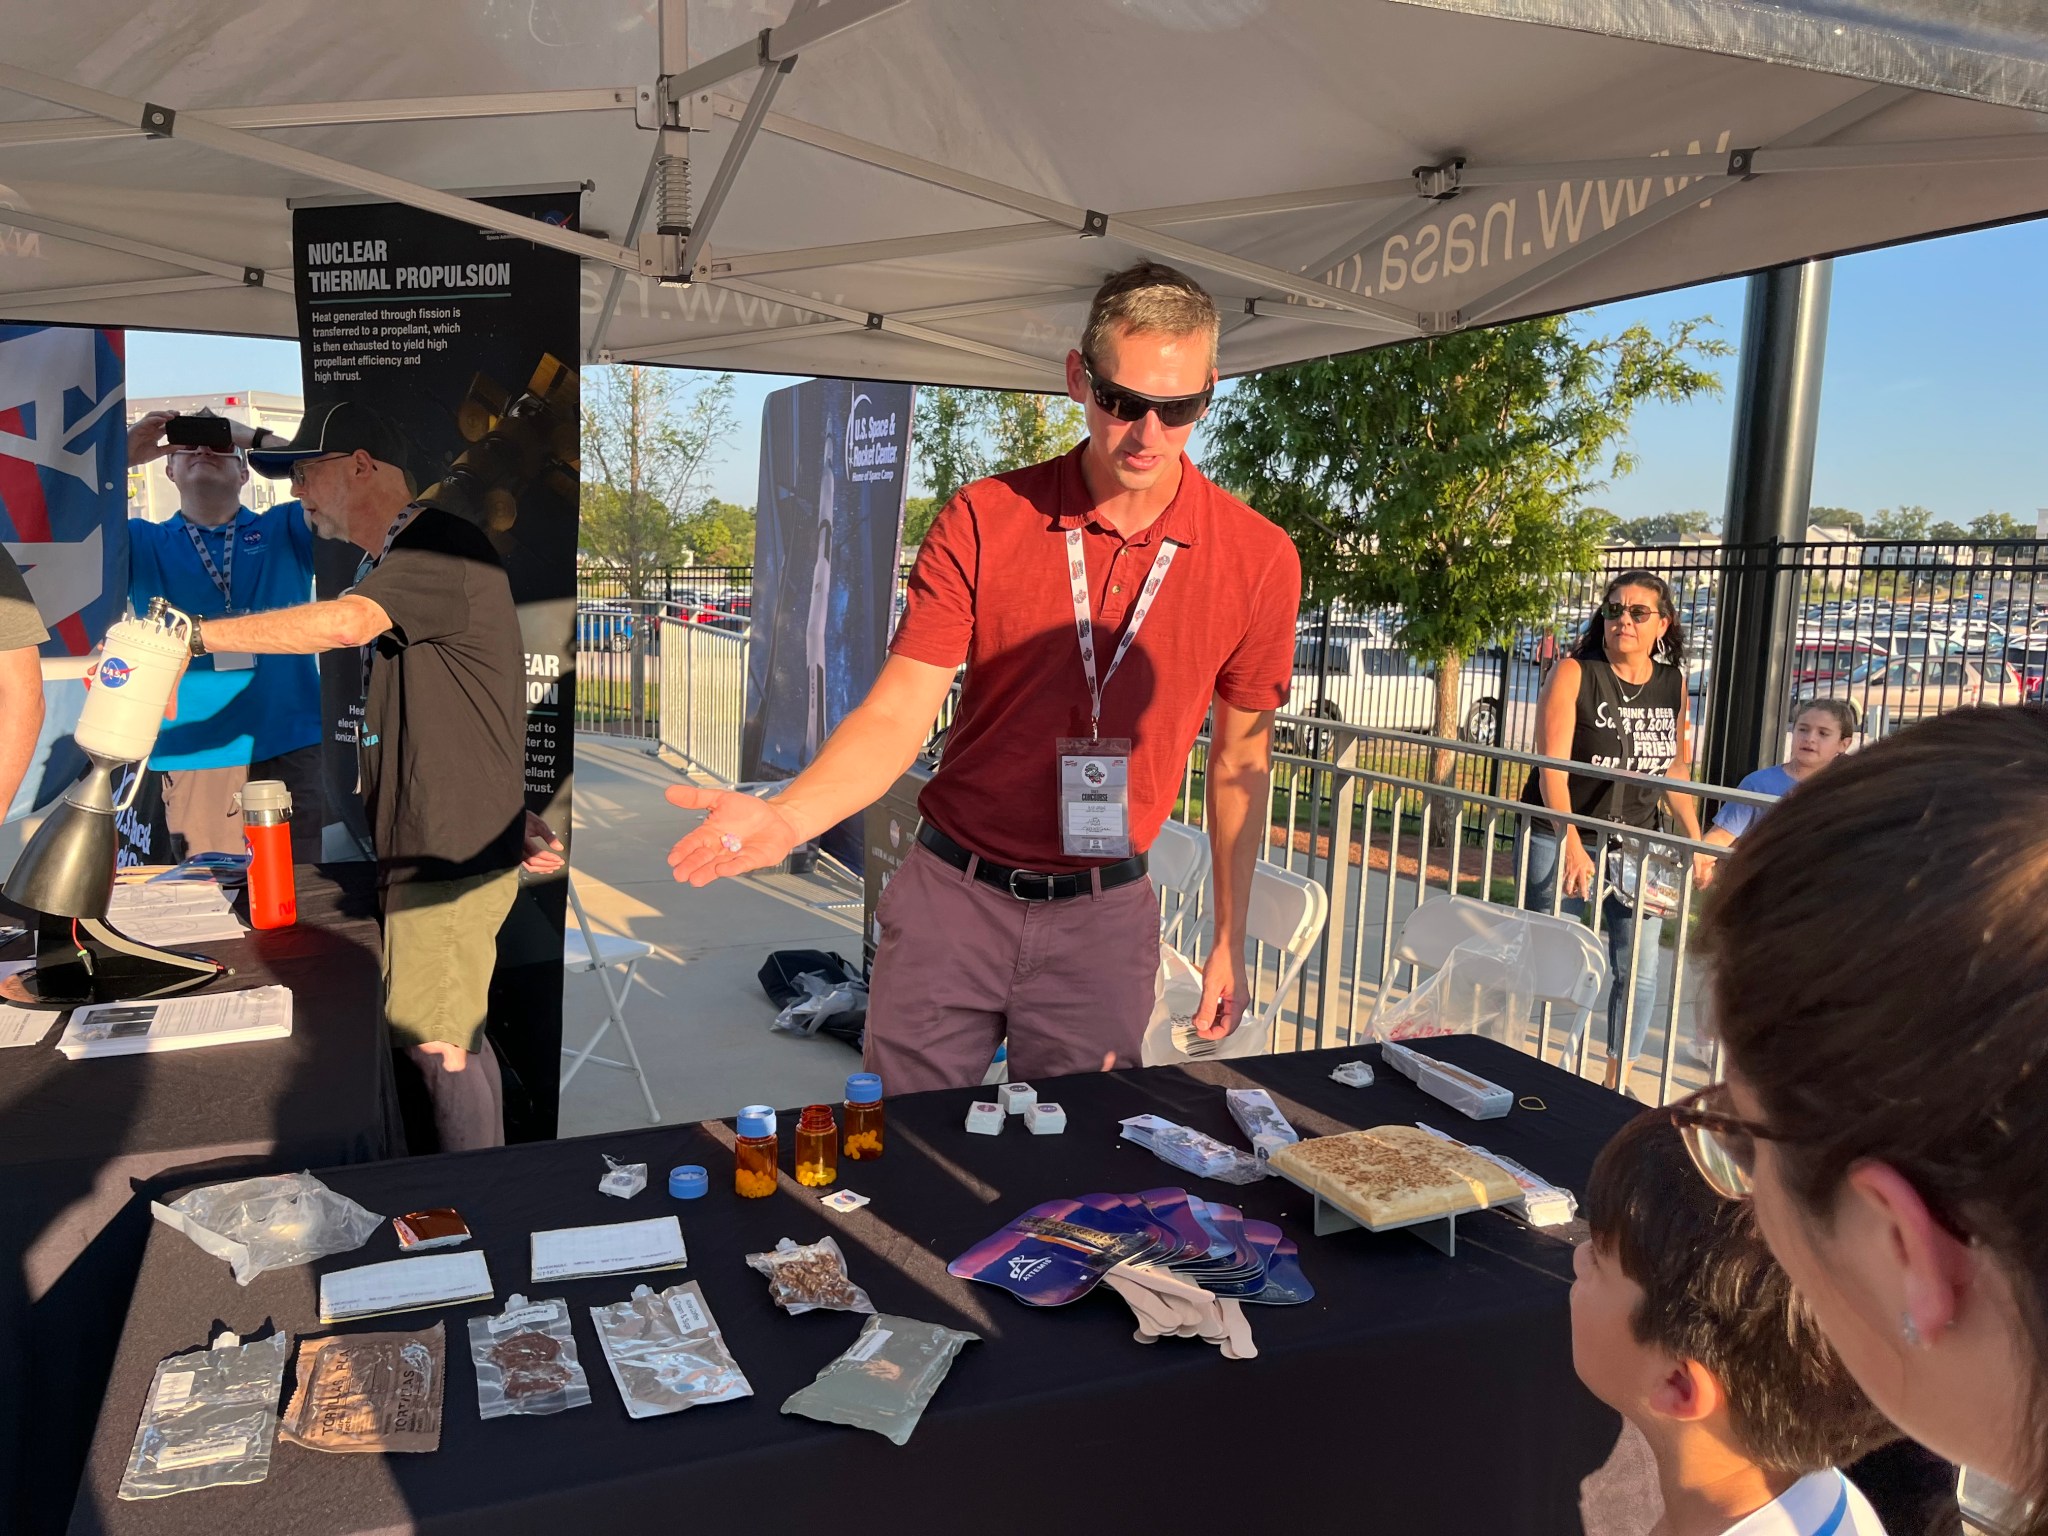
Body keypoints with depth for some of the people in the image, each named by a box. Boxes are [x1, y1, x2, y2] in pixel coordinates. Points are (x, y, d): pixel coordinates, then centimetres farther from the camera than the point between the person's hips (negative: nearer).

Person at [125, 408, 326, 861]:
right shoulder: (141, 544, 14)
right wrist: (125, 454, -5)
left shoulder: (284, 531, 13)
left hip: (293, 752, 0)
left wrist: (249, 435, -4)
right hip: (192, 762, 1)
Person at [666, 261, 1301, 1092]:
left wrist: (1230, 942, 8)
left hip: (1101, 918, 1)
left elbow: (1240, 757, 6)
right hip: (952, 896, 0)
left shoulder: (1259, 558, -5)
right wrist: (784, 818, -28)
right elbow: (896, 714, -10)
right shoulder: (980, 523, -8)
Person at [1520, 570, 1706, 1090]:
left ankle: (1616, 1081, 21)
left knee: (1639, 970, 5)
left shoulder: (1673, 684, 5)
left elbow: (1674, 771, 16)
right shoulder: (1574, 673, -11)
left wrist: (1696, 841, 10)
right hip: (1561, 838, -4)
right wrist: (1572, 846, -28)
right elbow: (1552, 768, -19)